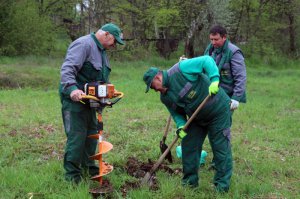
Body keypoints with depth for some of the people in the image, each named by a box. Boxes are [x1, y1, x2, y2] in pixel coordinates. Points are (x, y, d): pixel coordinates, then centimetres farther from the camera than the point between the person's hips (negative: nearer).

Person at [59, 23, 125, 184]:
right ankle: (72, 175, 1)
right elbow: (67, 69, -29)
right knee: (76, 136, -8)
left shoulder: (101, 50, 15)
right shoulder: (84, 44, -17)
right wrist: (72, 88, -41)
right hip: (75, 98, -10)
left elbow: (102, 77, 25)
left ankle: (88, 167, 29)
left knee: (92, 133, 15)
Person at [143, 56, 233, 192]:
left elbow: (206, 60, -24)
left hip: (218, 110, -8)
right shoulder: (165, 98, 2)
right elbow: (177, 113, 6)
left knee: (221, 147, -3)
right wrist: (180, 126, -14)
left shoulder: (180, 69, -21)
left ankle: (222, 185, 6)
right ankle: (190, 181, 21)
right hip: (197, 119, 8)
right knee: (189, 145, 8)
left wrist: (214, 80, -35)